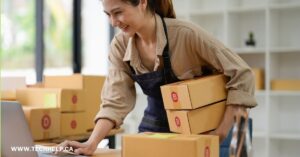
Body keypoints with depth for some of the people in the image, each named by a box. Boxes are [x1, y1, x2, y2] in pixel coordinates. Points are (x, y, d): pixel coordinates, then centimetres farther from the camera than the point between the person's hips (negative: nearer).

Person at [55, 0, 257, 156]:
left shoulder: (185, 34, -24)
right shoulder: (120, 46, -10)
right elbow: (116, 102, -12)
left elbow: (241, 75, -20)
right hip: (154, 127, 4)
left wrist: (222, 131, -22)